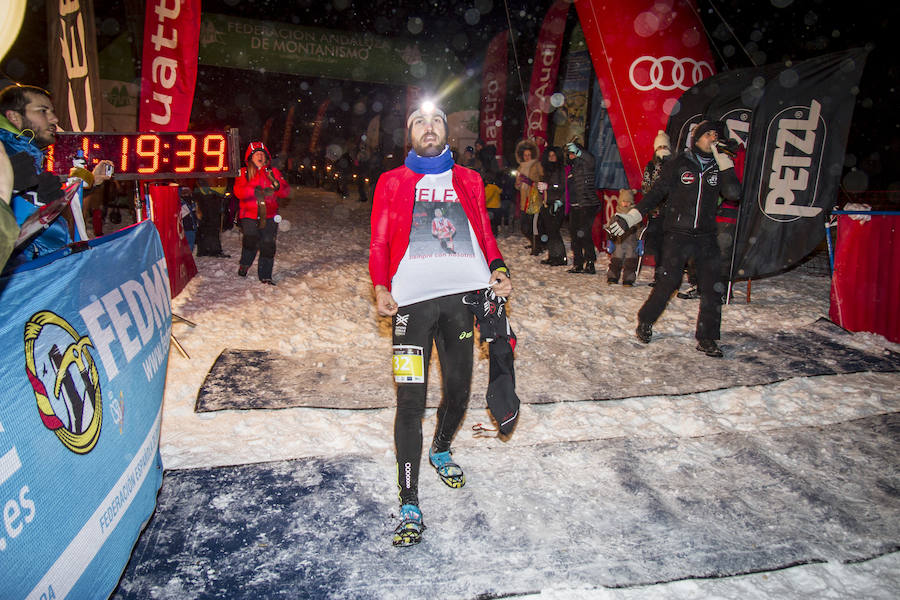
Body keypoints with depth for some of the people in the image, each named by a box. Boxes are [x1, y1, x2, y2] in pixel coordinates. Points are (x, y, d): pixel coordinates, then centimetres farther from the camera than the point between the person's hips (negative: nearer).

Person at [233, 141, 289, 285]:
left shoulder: (273, 172, 13)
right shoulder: (244, 173, 8)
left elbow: (286, 191, 3)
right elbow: (238, 191, -8)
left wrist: (277, 185, -20)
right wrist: (255, 191, -24)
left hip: (269, 216, 2)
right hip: (249, 215, -2)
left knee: (268, 245, -4)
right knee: (251, 240, -20)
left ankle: (265, 276, 9)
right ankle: (244, 264, 8)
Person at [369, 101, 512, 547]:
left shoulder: (468, 181, 19)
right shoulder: (392, 182, 13)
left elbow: (484, 234, 17)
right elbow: (379, 242, 9)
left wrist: (498, 270, -2)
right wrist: (381, 288, -7)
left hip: (462, 294, 3)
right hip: (412, 297, -2)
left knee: (458, 388, 10)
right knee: (410, 399, -8)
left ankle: (441, 450, 41)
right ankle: (409, 505, 1)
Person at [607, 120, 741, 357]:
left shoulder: (718, 166, 10)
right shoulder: (679, 164, 2)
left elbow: (733, 193, -4)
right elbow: (656, 193, 1)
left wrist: (724, 163, -8)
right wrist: (632, 216, -7)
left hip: (706, 236, 3)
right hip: (677, 234, -3)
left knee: (712, 288, -2)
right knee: (669, 282, -6)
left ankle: (706, 339, 8)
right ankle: (645, 322, 17)